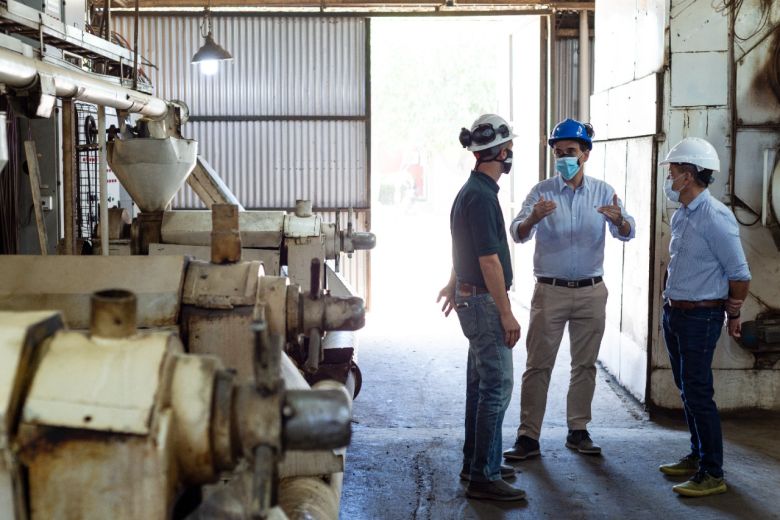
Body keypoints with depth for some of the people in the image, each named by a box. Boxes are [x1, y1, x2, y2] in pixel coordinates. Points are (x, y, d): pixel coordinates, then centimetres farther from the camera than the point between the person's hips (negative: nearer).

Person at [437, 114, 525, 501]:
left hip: (471, 296, 11)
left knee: (480, 384, 16)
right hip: (484, 301, -11)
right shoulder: (482, 197, -20)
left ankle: (476, 463, 26)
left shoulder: (471, 191, 12)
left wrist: (454, 285, 36)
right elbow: (489, 260, -22)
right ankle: (483, 478, -3)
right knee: (496, 387, -7)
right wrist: (506, 314, -20)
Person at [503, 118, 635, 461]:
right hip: (550, 290, -2)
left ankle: (578, 431, 22)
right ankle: (528, 436, 3)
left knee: (585, 364, 10)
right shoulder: (542, 192, -2)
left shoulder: (603, 192, 3)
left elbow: (626, 233, -7)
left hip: (591, 291, 2)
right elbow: (518, 234, -13)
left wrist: (618, 219, -31)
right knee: (538, 365, -1)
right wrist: (533, 218, -36)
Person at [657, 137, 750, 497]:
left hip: (700, 317, -9)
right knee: (686, 389, 16)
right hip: (674, 314, 9)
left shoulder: (715, 217, -19)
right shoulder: (681, 215, 9)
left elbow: (740, 274, -15)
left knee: (697, 394, -6)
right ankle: (698, 457, 30)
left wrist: (732, 314, -4)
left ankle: (712, 474, 3)